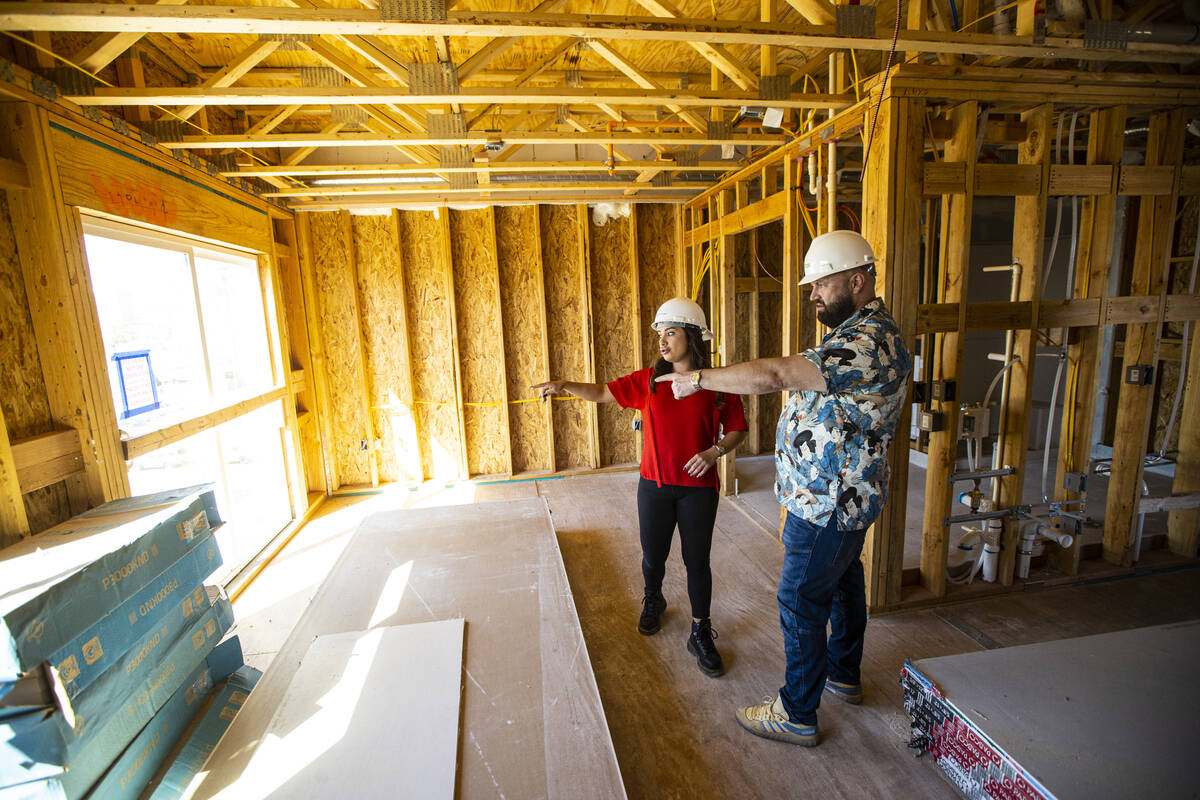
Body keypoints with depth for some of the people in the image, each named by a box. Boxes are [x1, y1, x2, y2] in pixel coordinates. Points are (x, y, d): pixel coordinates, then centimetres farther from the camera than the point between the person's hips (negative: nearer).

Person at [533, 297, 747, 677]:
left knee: (697, 560, 8)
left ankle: (700, 633, 27)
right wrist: (564, 386, -18)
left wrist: (715, 451, -15)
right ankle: (653, 602, 47)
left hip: (698, 488, -1)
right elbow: (603, 392, -3)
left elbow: (737, 429, 2)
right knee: (653, 555, 15)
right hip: (655, 486, 2)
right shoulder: (647, 381, -1)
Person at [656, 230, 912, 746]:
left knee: (802, 601, 1)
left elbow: (772, 376, -34)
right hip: (844, 494, 11)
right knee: (842, 582, 24)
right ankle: (844, 675, 46)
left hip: (828, 503, -11)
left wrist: (698, 379, -25)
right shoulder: (863, 333, 10)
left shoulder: (867, 343, -27)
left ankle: (797, 714, 20)